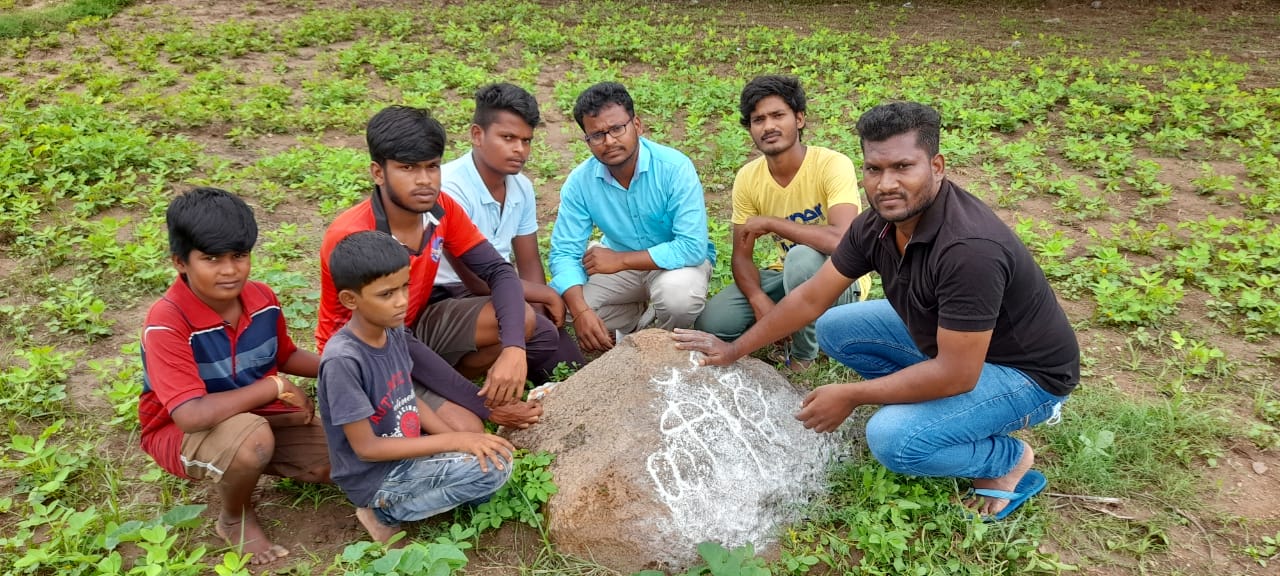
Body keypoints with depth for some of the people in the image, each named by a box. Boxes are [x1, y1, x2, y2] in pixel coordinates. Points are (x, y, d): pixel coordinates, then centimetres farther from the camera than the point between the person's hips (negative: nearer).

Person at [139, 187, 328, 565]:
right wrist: (275, 387, -28)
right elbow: (191, 416, -37)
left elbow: (285, 356, 9)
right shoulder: (167, 322, -29)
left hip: (255, 414, 6)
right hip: (179, 433, -5)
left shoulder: (262, 298, -11)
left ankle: (241, 466, 17)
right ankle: (235, 519, -5)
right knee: (252, 437, -39)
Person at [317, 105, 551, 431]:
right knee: (466, 430, -26)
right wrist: (486, 406, -30)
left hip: (417, 326, 6)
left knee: (522, 321, -15)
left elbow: (498, 272, -11)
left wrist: (513, 348, -32)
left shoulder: (441, 209, -12)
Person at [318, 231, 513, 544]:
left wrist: (459, 439, -8)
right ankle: (388, 510, -3)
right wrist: (453, 441, -23)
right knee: (494, 466, -20)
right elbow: (366, 447, -23)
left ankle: (392, 507, 6)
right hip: (376, 477, -8)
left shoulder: (393, 331, -3)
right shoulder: (343, 359, -27)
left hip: (405, 455, 8)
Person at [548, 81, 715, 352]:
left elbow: (693, 247, -31)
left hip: (677, 260, -3)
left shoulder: (674, 167, -26)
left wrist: (620, 260, -26)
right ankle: (647, 316, 6)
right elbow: (564, 253, -15)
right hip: (620, 264, 4)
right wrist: (580, 312, -33)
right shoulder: (579, 182, -15)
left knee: (679, 294, -37)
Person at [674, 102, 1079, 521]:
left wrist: (850, 396, -24)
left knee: (893, 438, -27)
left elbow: (956, 373, -33)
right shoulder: (878, 223, -12)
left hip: (1025, 369, -8)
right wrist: (734, 350, 5)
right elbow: (811, 298, -1)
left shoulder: (969, 248, -36)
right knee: (835, 329, 4)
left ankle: (1009, 459, 1)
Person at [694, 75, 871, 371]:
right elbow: (742, 255, -4)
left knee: (802, 257, -39)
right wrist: (760, 301, -24)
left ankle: (803, 357, -12)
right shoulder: (748, 178, -7)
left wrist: (769, 222, -29)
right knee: (711, 322, -15)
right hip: (787, 274, 5)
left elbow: (841, 240, -39)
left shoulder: (833, 165, -23)